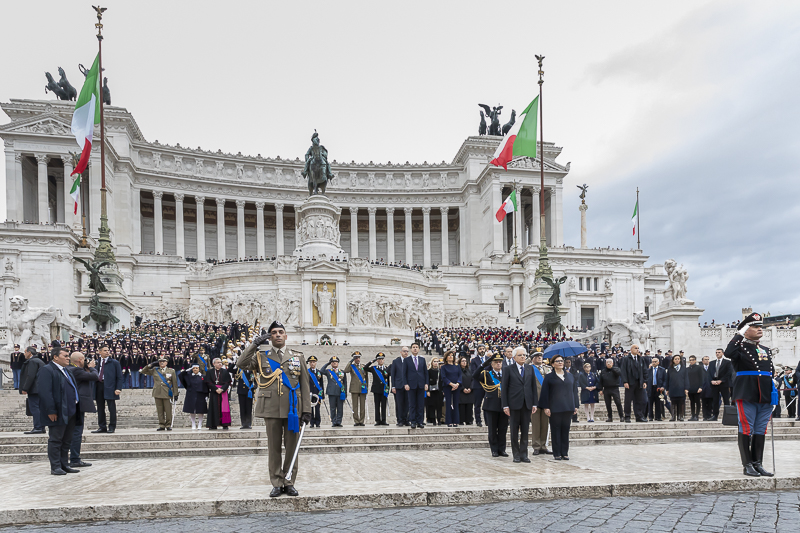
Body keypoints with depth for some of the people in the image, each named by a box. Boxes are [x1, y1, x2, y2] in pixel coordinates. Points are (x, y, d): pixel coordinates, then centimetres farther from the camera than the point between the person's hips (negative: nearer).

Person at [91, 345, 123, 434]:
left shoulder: (114, 362, 4)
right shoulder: (97, 363, 13)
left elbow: (119, 377, 0)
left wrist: (118, 389, -9)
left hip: (110, 387, -4)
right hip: (99, 386, 4)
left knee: (112, 408, -1)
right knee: (100, 408, 9)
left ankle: (112, 427, 7)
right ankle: (102, 427, 17)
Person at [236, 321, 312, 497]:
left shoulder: (297, 357, 8)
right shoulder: (261, 355, 6)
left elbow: (304, 385, 5)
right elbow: (241, 364, -11)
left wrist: (307, 410, -1)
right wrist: (255, 344, -13)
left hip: (292, 409, 1)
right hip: (271, 409, -1)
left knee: (292, 448, 5)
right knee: (274, 448, 6)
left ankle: (289, 483, 17)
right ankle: (277, 484, 17)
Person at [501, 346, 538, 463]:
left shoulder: (530, 369, 9)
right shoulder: (508, 369, -2)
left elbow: (534, 386, 10)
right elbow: (504, 388, -3)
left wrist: (534, 403, 4)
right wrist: (505, 405, -8)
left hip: (527, 404, 3)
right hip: (514, 404, -3)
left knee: (525, 431, 7)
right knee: (514, 431, 4)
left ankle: (524, 454, 14)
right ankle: (516, 454, 14)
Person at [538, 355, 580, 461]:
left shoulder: (570, 375, 12)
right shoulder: (549, 377, 3)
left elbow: (574, 390, 14)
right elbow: (545, 393, 0)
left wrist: (576, 405, 9)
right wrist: (546, 407, -7)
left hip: (568, 407, 3)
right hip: (555, 408, -3)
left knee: (566, 430, 6)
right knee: (556, 430, 0)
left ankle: (565, 453, 13)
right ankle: (557, 454, 6)